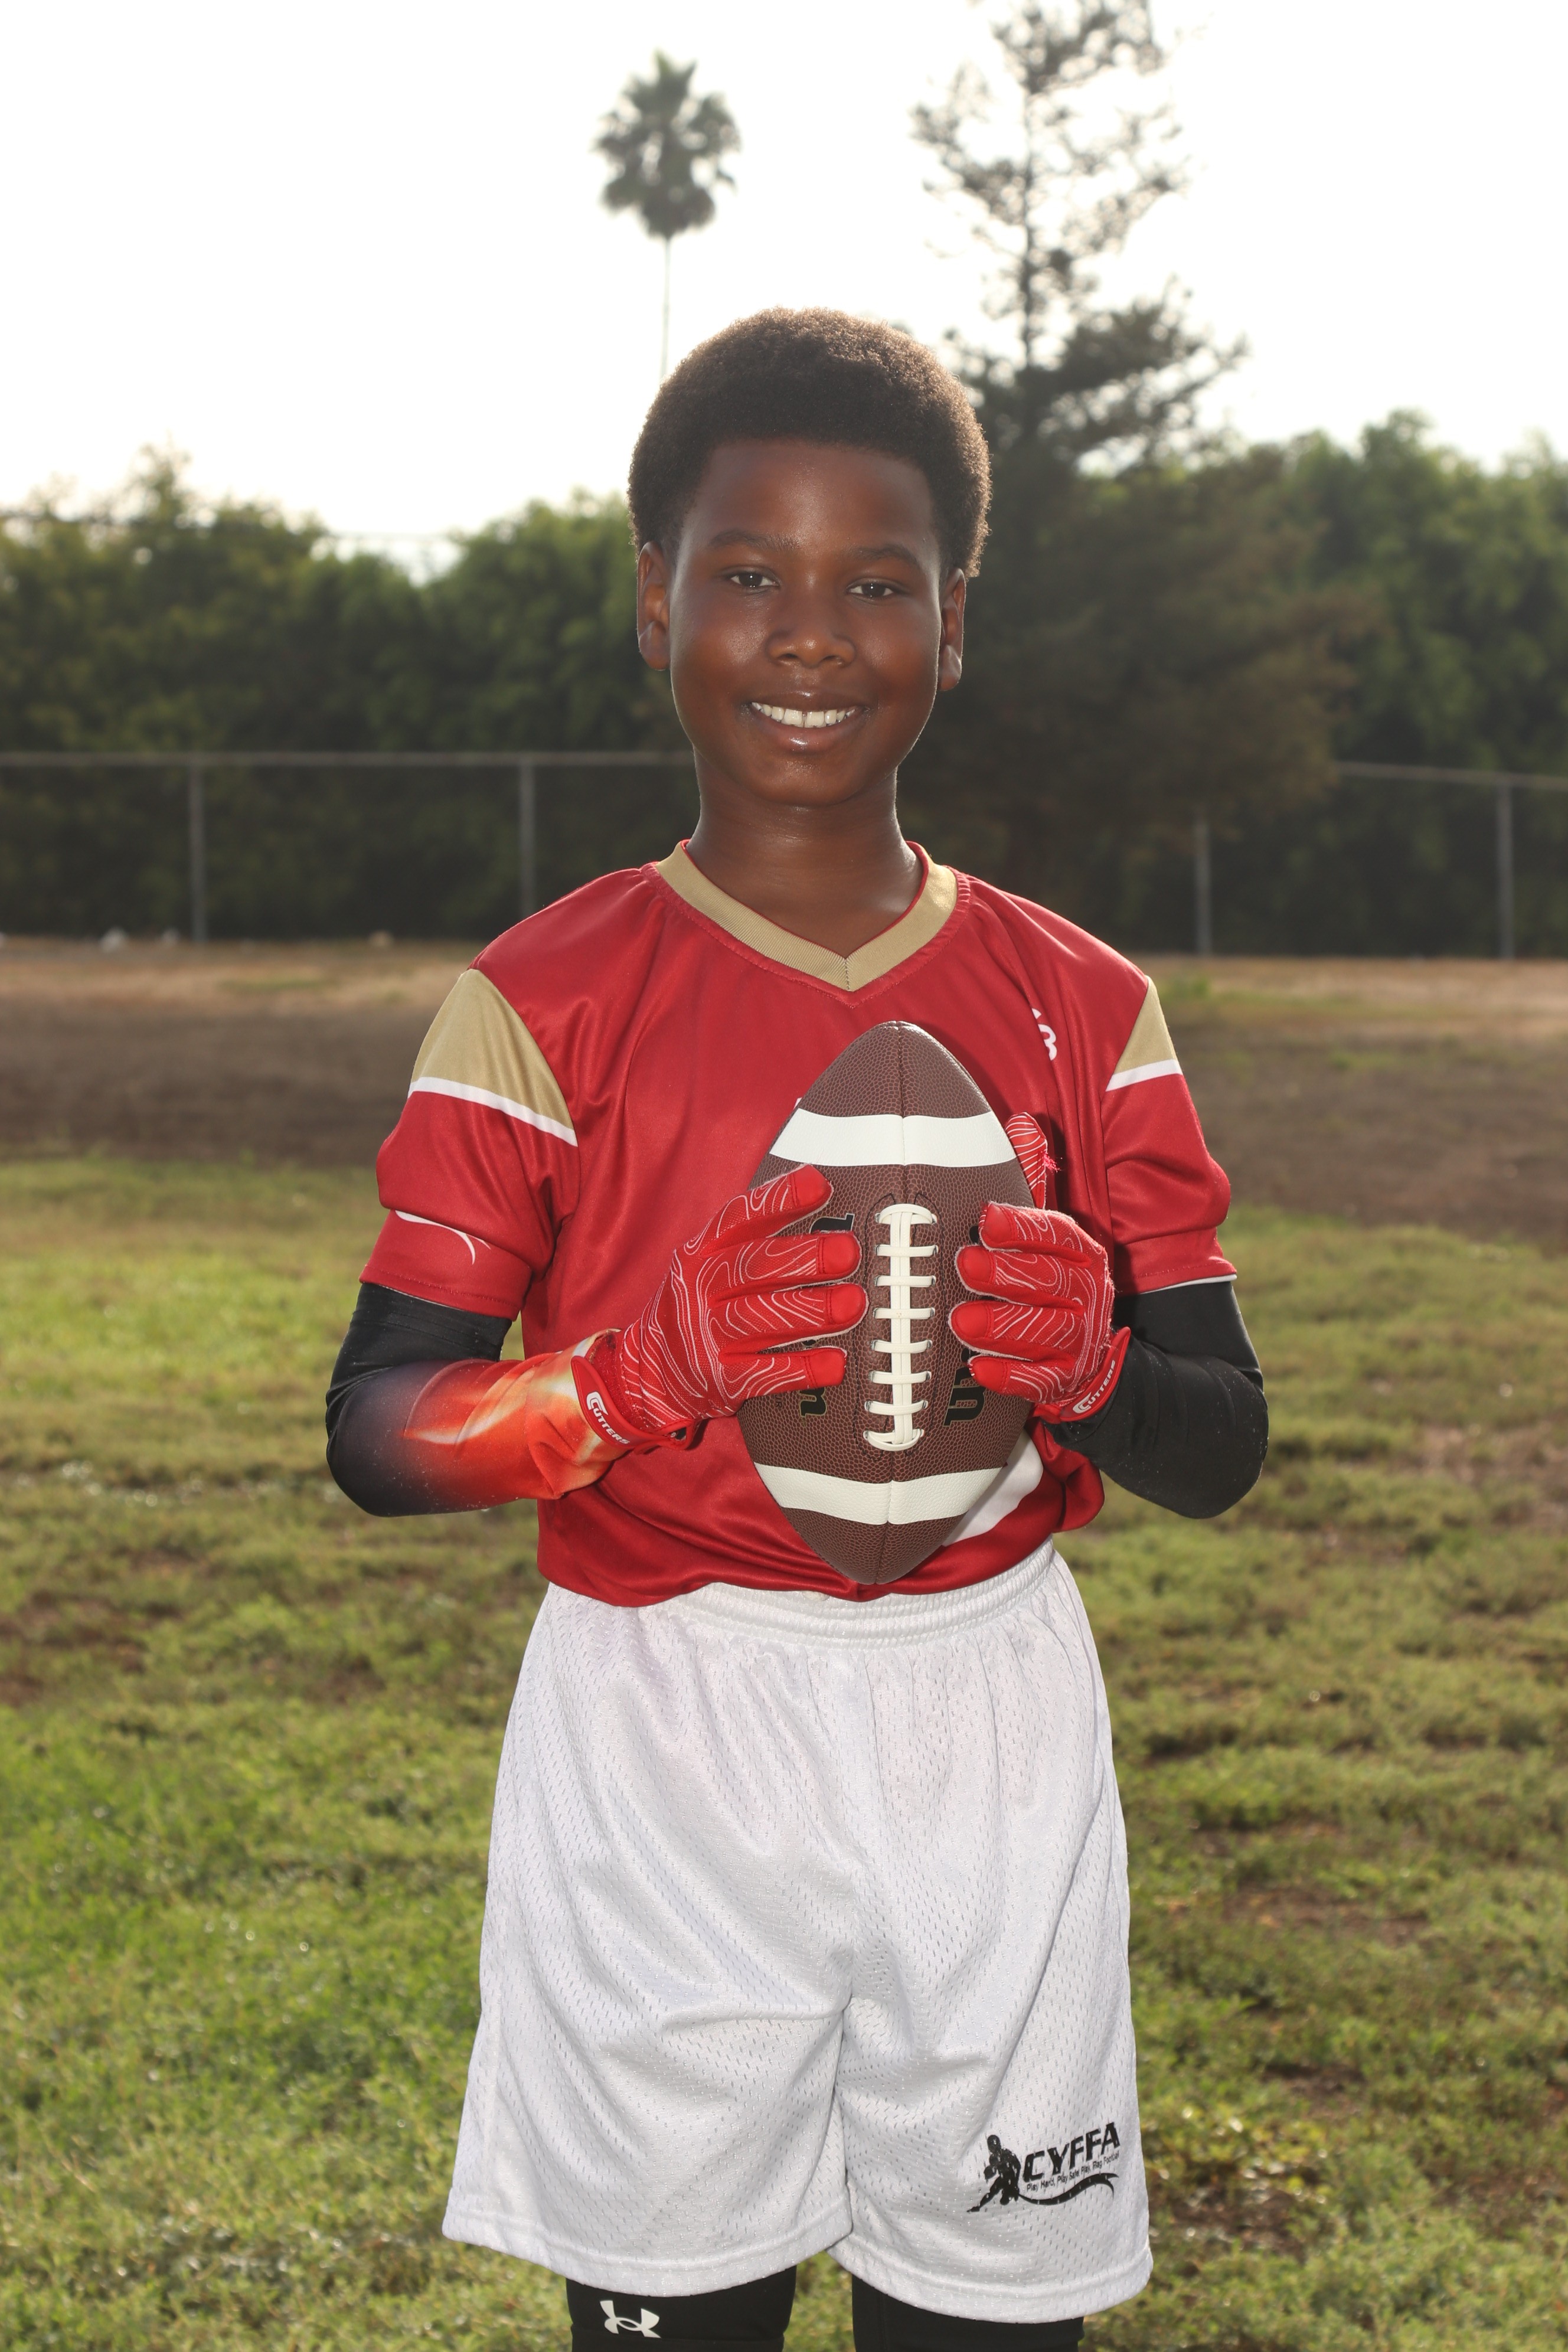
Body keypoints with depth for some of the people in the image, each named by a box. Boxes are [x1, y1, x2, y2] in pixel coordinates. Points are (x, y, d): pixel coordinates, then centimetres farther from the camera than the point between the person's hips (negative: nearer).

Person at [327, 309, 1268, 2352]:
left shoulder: (1080, 1008, 5)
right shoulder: (544, 1007, -2)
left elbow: (1224, 1449, 4)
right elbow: (376, 1434, -7)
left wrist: (1094, 1362, -19)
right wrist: (651, 1372, -26)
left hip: (996, 1743, 2)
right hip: (659, 1746, -2)